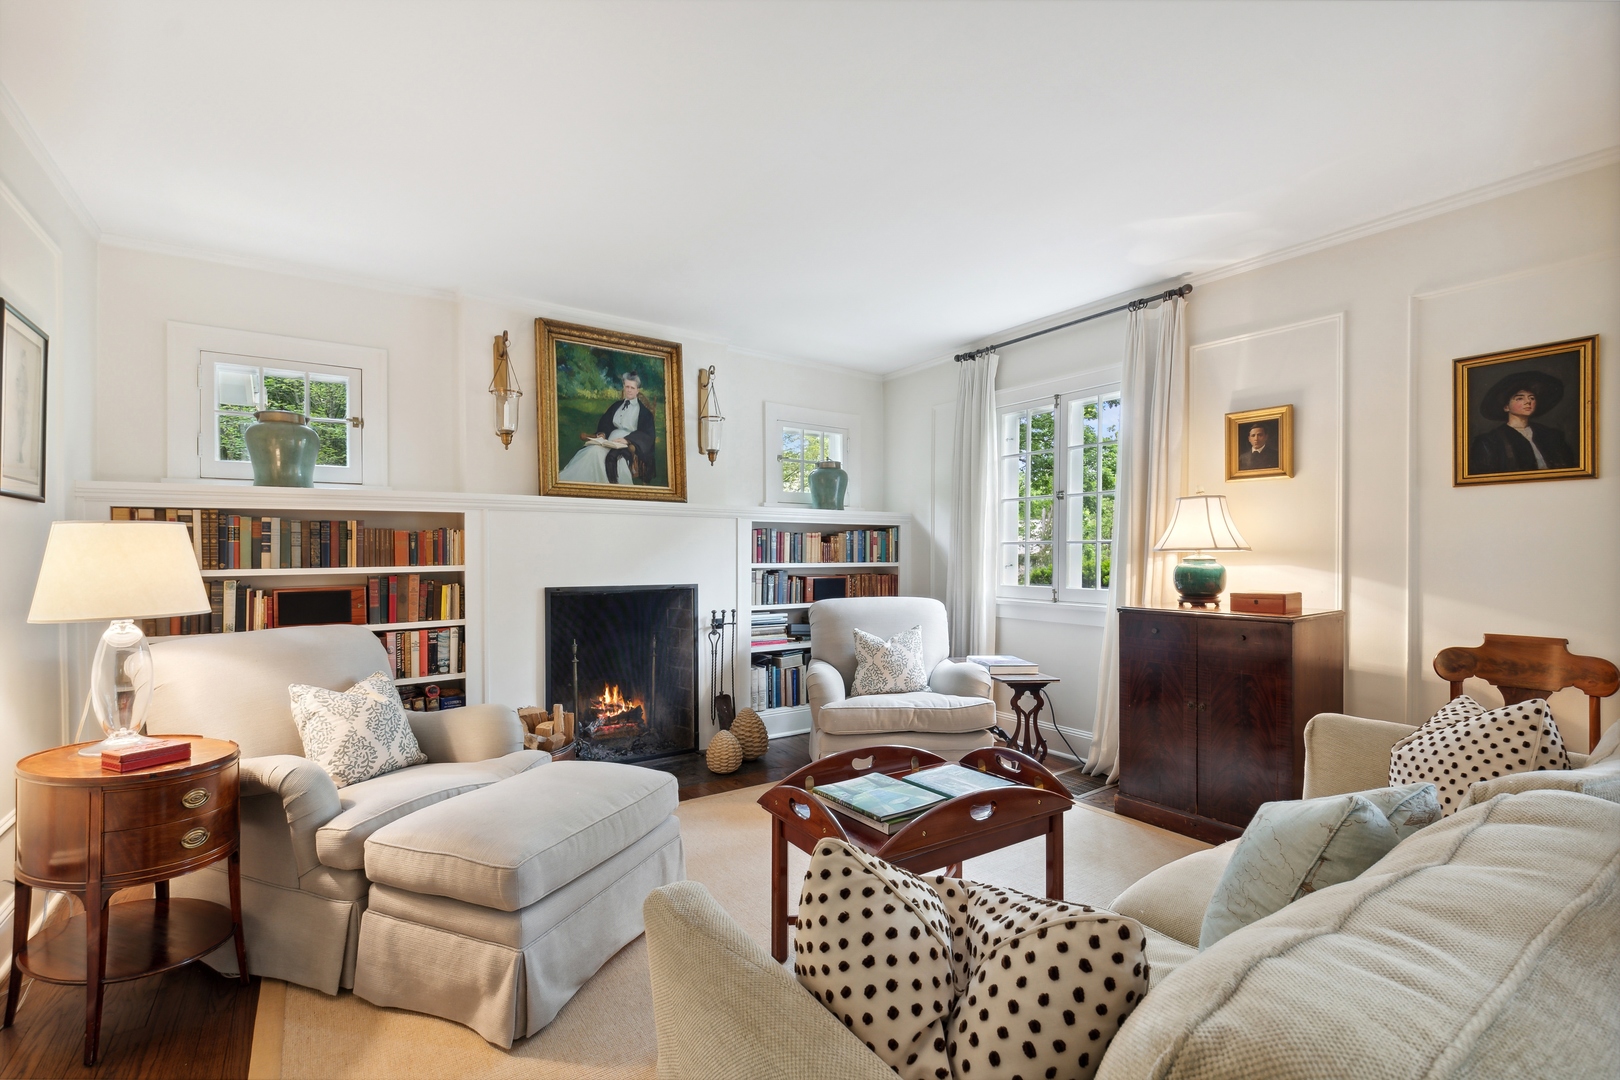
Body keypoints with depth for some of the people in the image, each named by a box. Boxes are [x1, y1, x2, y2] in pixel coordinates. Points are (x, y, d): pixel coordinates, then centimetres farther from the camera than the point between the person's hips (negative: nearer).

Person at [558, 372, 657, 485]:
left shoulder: (644, 410, 7)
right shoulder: (616, 405, 23)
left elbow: (647, 434, -4)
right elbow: (604, 423, 23)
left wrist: (627, 440, -18)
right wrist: (602, 433, 0)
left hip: (630, 445, -5)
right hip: (610, 441, 5)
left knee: (612, 456, -37)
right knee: (594, 450, -30)